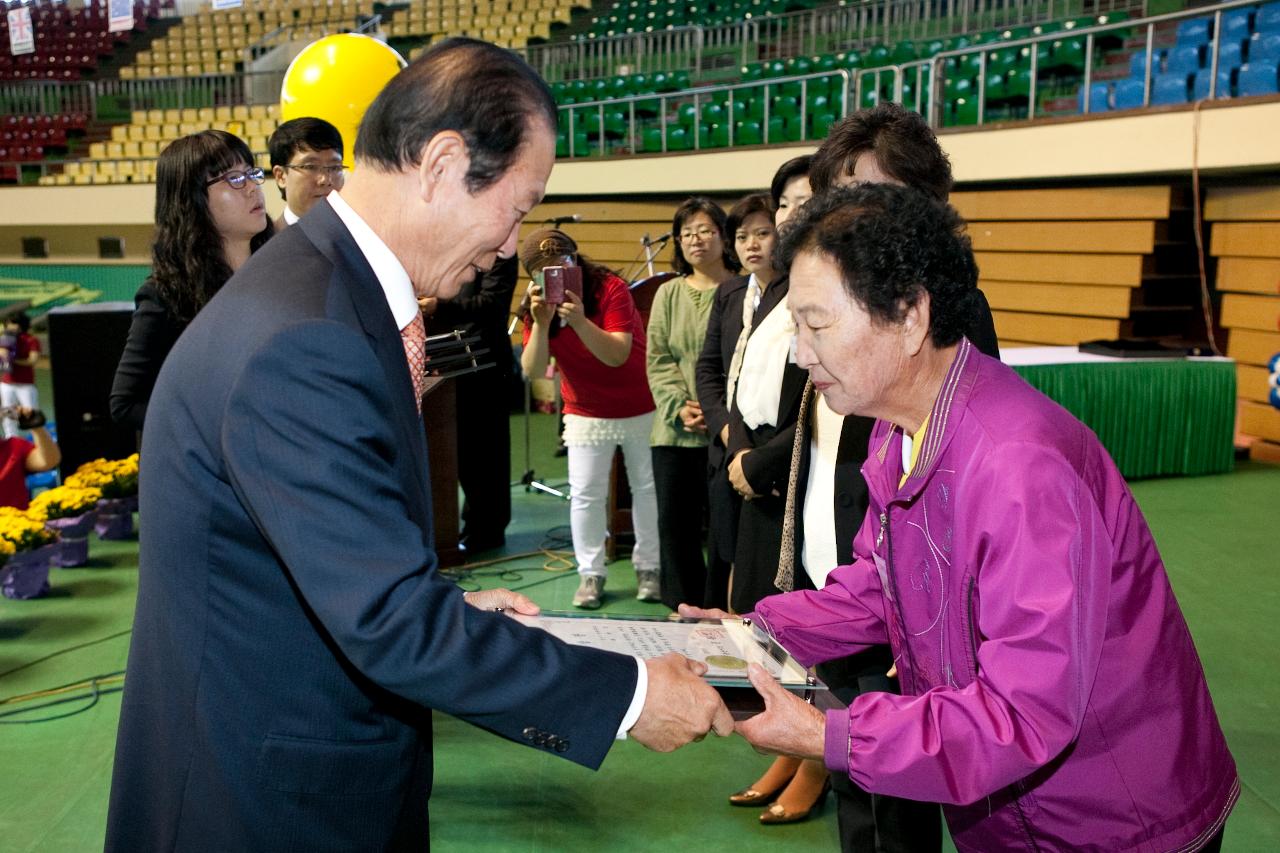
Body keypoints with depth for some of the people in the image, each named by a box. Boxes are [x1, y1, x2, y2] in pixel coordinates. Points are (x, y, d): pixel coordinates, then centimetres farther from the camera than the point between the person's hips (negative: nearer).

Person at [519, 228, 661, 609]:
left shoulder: (611, 289, -21)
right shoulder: (538, 308, -9)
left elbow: (617, 355, -30)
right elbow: (532, 370, -20)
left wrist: (580, 322, -43)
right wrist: (541, 323, -34)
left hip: (641, 408, -2)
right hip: (586, 412, 2)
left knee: (647, 487, 8)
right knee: (585, 494, 0)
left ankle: (647, 567, 23)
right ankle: (590, 573, 12)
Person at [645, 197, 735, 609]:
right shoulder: (668, 293, 14)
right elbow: (658, 358, 8)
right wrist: (679, 406, -8)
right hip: (673, 430, 5)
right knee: (674, 521, 8)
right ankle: (682, 607, 20)